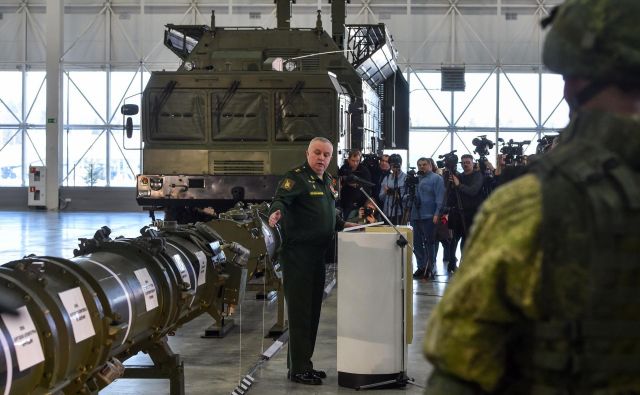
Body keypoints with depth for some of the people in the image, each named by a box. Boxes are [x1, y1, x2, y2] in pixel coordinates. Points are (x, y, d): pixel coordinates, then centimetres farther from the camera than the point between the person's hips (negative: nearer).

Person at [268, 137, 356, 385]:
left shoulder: (327, 180, 17)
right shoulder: (296, 177, -10)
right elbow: (281, 198, -27)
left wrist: (342, 225, 17)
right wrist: (276, 211, -46)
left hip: (317, 254, 9)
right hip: (297, 253, -9)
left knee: (313, 311, 14)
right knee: (300, 311, -6)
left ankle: (304, 364, 24)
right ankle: (298, 369, -1)